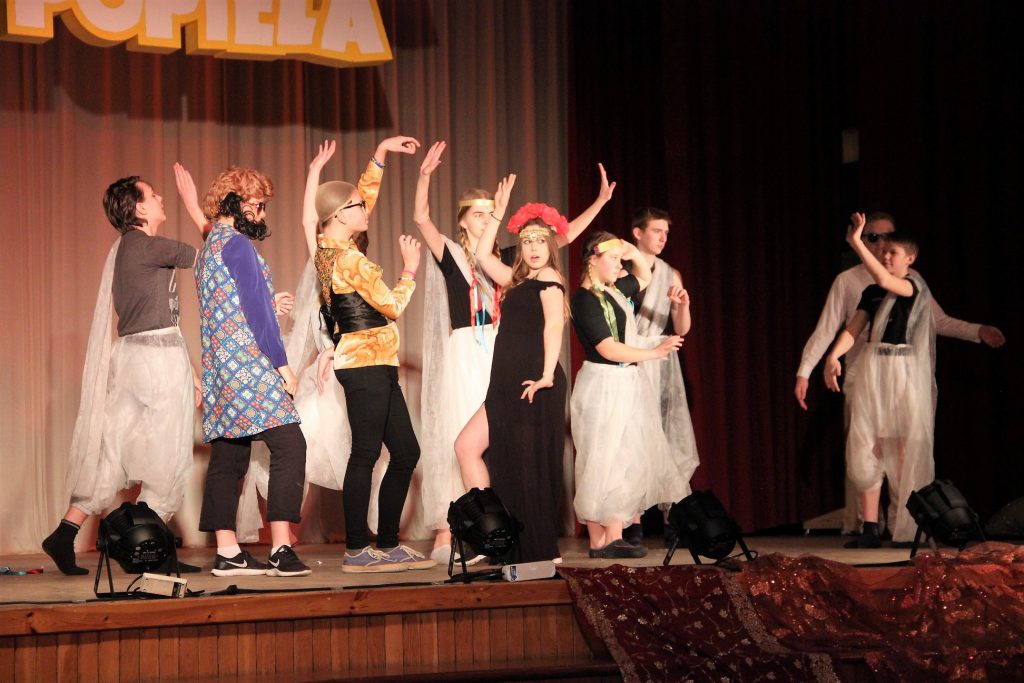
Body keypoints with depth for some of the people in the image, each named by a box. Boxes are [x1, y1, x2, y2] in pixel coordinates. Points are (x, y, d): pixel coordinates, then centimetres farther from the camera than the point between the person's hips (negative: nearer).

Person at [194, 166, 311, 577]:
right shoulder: (238, 244, -9)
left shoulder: (209, 246, 20)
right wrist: (282, 364, -13)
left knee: (228, 456, 7)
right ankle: (281, 548, -19)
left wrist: (267, 305, 31)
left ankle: (228, 553, 7)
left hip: (221, 371, 10)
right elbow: (256, 310, -14)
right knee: (289, 446, -13)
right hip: (250, 366, -10)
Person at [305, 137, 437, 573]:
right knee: (365, 453, -8)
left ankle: (388, 544, 12)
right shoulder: (349, 259, -14)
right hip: (368, 364, -10)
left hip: (372, 366, 10)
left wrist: (382, 152, 25)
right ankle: (357, 550, -7)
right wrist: (410, 269, 3)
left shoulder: (327, 247, 12)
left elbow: (361, 195, 24)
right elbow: (393, 306, -11)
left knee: (405, 452, 10)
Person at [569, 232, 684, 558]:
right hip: (603, 385, -9)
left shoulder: (615, 290, 13)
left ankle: (614, 538, 7)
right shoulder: (585, 299, -14)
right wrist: (655, 352, -15)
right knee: (603, 464, -9)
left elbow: (644, 278, 34)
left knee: (627, 463, 6)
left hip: (626, 383, 9)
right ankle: (599, 541, -8)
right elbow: (608, 349, -20)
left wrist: (635, 255, 13)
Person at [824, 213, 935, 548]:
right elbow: (853, 329, 4)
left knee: (904, 451, -5)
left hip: (904, 372, -5)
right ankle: (870, 529, 1)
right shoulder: (871, 293, 13)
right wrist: (834, 356, -14)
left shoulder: (915, 285, -2)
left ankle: (909, 529, 1)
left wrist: (856, 242, -24)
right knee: (866, 449, -1)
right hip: (871, 370, 5)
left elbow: (886, 281, -22)